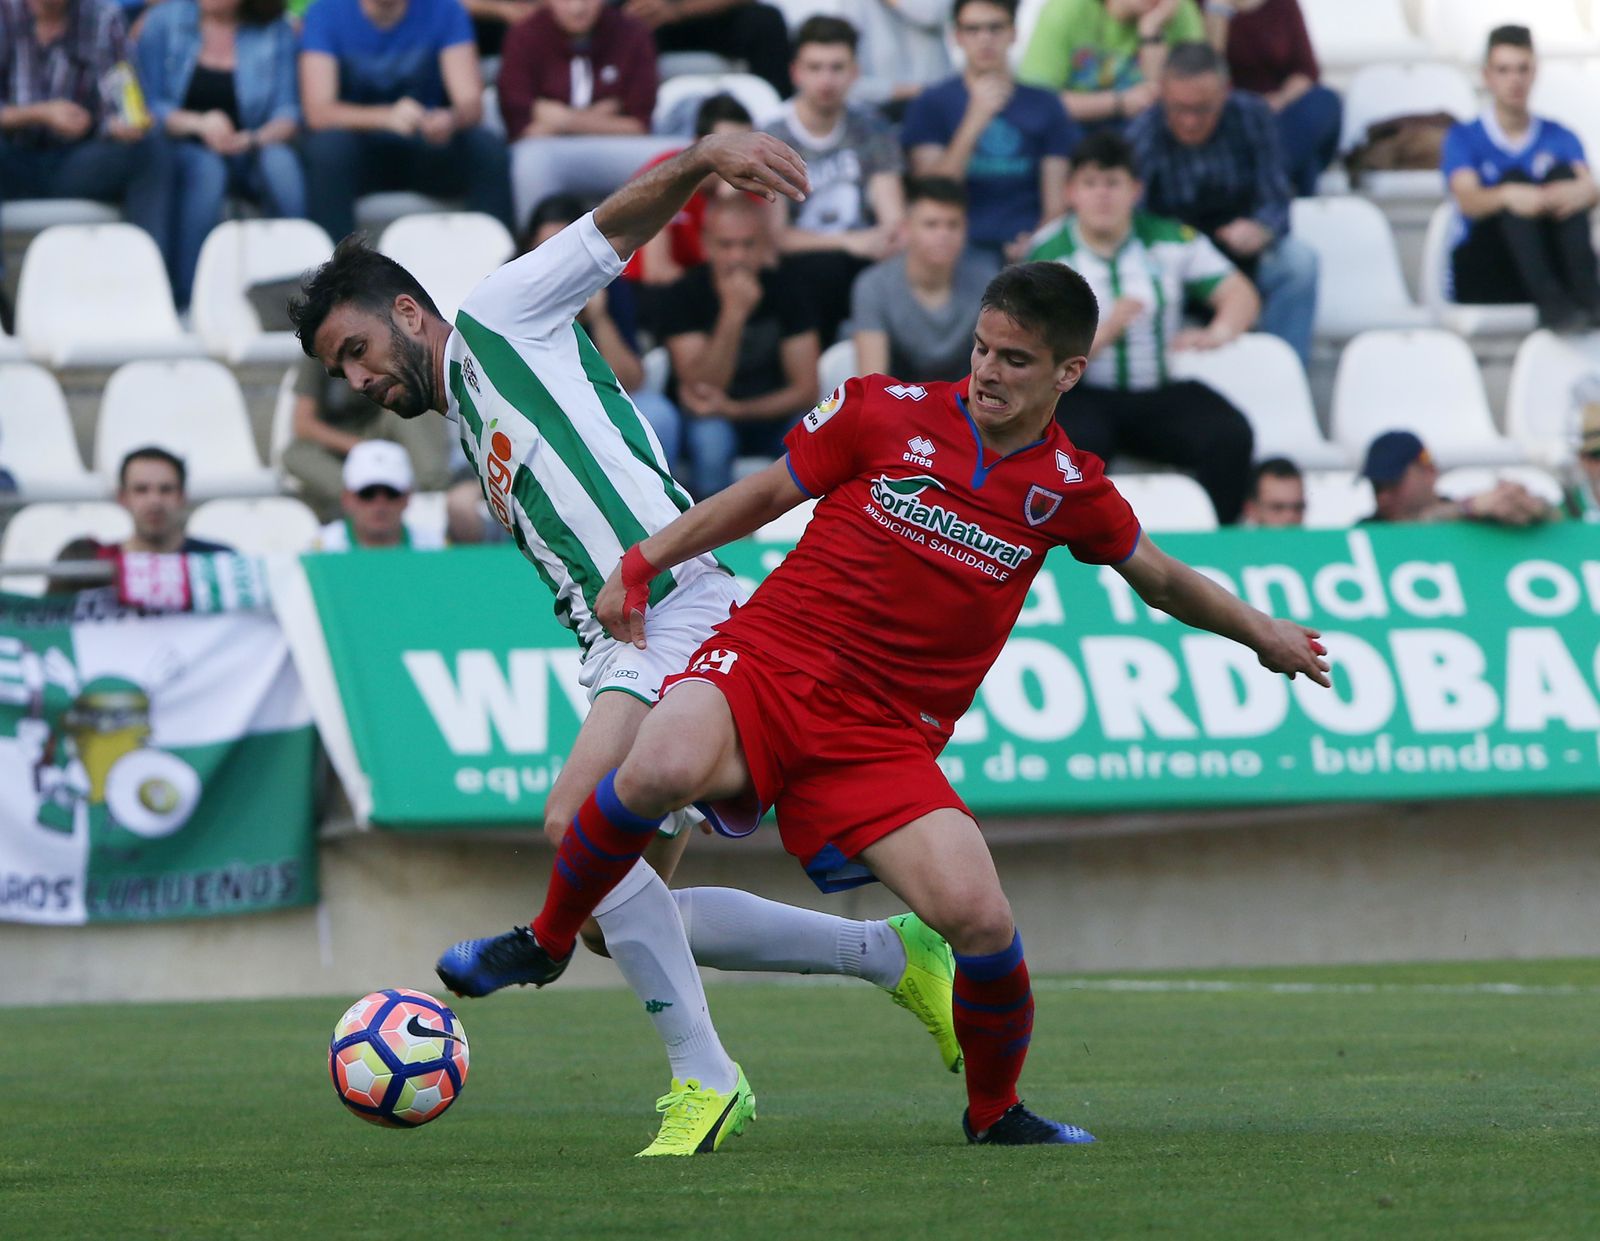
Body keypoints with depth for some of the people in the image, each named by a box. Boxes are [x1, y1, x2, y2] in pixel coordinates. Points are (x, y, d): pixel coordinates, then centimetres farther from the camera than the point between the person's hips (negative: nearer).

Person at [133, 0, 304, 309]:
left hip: (248, 155, 1)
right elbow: (148, 106, -4)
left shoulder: (275, 31, 4)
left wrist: (255, 139, -26)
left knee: (280, 161, -32)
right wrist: (198, 124, -22)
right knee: (207, 168, -36)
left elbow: (288, 113, -4)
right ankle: (187, 302, -36)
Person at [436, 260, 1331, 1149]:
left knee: (978, 918, -19)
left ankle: (995, 1112, 13)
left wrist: (1263, 633, 35)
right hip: (770, 662, -2)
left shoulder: (1070, 490, 6)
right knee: (662, 770, -36)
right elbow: (766, 495, 13)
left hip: (885, 738, 2)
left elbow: (1158, 578, 26)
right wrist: (643, 564, 9)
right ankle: (547, 942, -7)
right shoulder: (887, 413, 1)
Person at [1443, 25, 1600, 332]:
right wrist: (1508, 195, -38)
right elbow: (1468, 200, -14)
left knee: (1562, 172, -20)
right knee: (1513, 177, -26)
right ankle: (1549, 299, -51)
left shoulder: (1560, 139, 14)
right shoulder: (1463, 138, 8)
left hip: (1549, 268, 2)